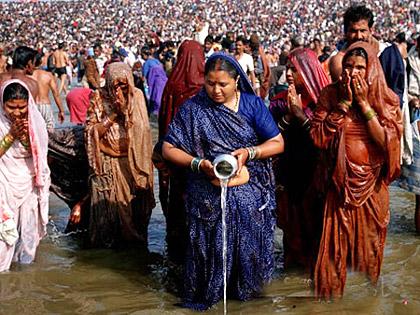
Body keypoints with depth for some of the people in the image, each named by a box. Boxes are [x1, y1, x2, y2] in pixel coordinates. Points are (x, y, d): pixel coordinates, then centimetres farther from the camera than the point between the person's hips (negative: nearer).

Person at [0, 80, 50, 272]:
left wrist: (25, 137, -19)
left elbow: (38, 153, -3)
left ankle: (25, 261, 28)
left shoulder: (34, 120, -6)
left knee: (29, 225, 10)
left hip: (28, 182, 3)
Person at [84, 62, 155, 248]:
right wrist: (113, 114, -16)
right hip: (107, 165, -1)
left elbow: (140, 130, -7)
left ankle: (134, 243, 24)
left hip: (131, 164, 1)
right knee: (106, 207, 2)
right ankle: (106, 245, 18)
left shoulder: (136, 97, -1)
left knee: (132, 206, 7)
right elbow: (92, 131, -9)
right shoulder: (98, 98, -5)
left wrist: (125, 110, -18)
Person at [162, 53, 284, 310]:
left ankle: (245, 289, 32)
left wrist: (249, 152, -17)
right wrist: (199, 164, -18)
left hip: (250, 194, 1)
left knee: (248, 247, 9)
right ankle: (208, 292, 29)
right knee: (211, 248, 6)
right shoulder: (193, 108, -3)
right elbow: (169, 149, -4)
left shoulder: (253, 104, 1)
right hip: (209, 197, -1)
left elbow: (277, 143, 0)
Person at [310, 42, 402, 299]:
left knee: (369, 246, 15)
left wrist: (364, 103, -18)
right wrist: (344, 102, -18)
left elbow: (387, 140, -17)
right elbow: (319, 137, -14)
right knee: (336, 248, 2)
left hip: (372, 187, 1)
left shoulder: (386, 100, -5)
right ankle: (332, 295, 20)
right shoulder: (330, 95, -5)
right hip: (339, 186, -1)